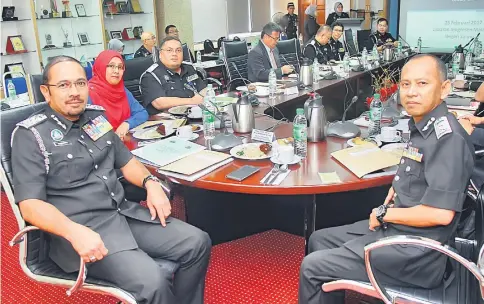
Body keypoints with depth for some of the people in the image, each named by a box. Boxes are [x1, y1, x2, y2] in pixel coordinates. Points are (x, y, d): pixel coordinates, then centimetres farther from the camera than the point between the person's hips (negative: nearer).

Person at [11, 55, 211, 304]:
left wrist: (150, 183, -1)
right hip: (80, 228, -6)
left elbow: (125, 160, 20)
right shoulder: (31, 135, -8)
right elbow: (30, 204, -15)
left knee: (197, 243, -3)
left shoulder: (96, 116, 11)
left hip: (124, 213, 7)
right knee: (152, 282, -28)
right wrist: (75, 232, -32)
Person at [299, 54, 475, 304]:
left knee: (312, 267, -8)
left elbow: (440, 213, -29)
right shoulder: (421, 127, 6)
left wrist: (384, 213, -16)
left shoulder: (448, 138, -23)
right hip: (394, 229, 10)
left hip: (416, 255, -10)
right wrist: (393, 194, 5)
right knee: (319, 240, 18)